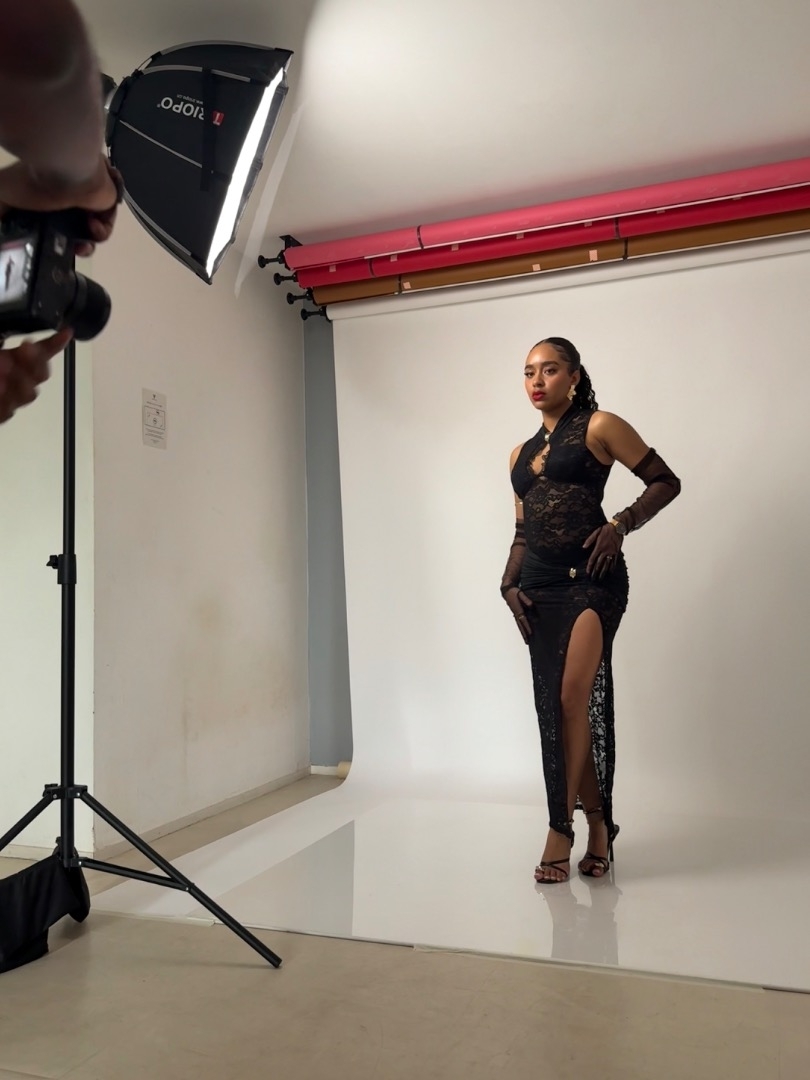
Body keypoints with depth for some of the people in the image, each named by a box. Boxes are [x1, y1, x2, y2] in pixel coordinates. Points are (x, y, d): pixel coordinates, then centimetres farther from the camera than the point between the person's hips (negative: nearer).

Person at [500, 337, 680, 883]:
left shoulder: (598, 426, 2)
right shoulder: (521, 454, 20)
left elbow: (666, 482, 0)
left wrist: (620, 524, -14)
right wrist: (510, 584, 6)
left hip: (592, 577, -6)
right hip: (540, 586, 6)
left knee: (574, 698, -16)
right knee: (553, 706, 5)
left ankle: (562, 827, -2)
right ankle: (597, 823, 19)